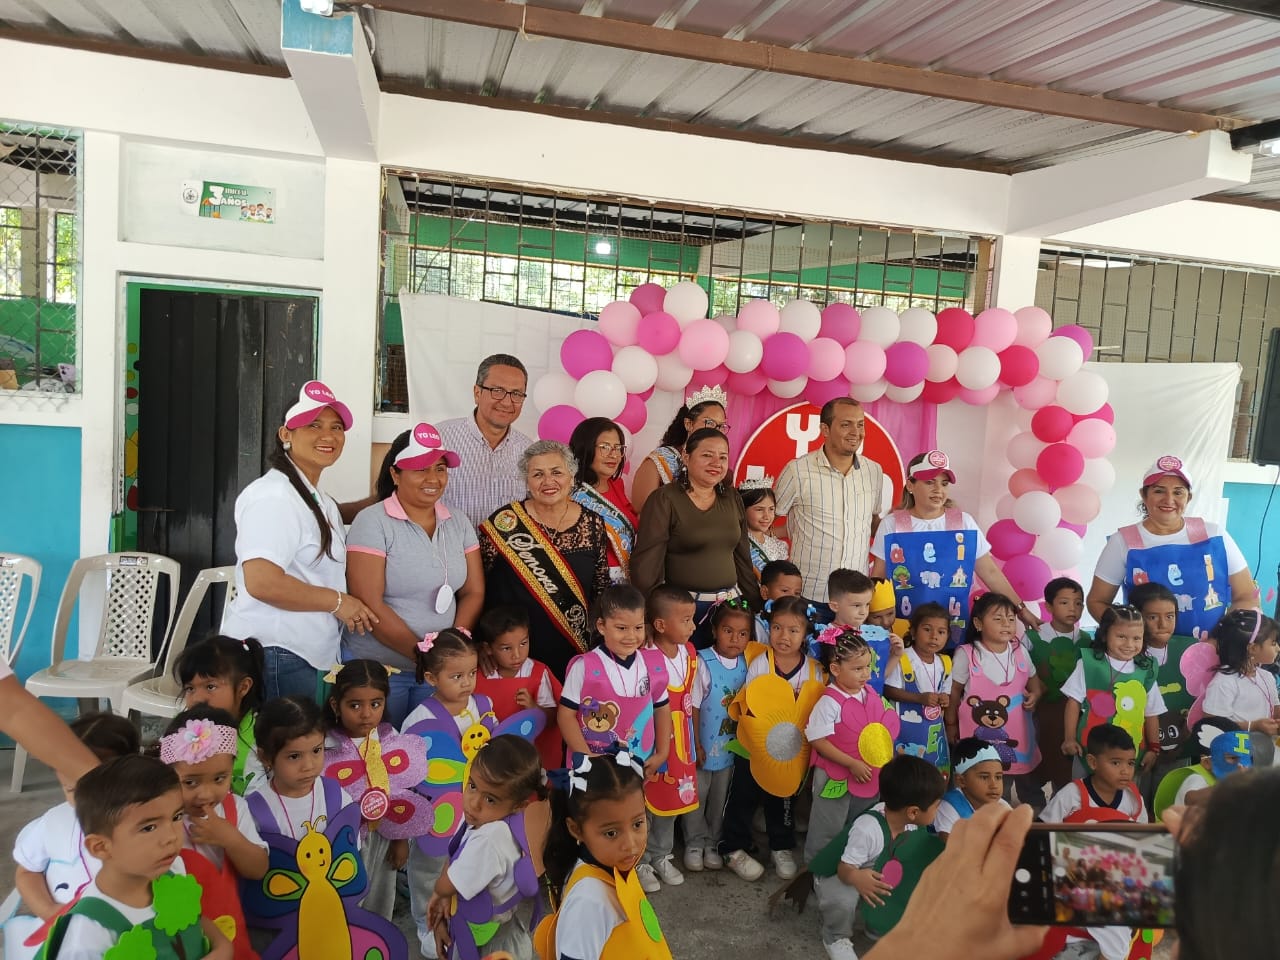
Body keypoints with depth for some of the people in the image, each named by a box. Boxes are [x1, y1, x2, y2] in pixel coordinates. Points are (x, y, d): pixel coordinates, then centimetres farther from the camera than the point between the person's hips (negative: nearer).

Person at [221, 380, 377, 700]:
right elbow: (261, 581, -25)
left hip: (304, 655, 10)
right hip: (274, 653, -10)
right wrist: (337, 601, -15)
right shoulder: (274, 496, -14)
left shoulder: (321, 502, 18)